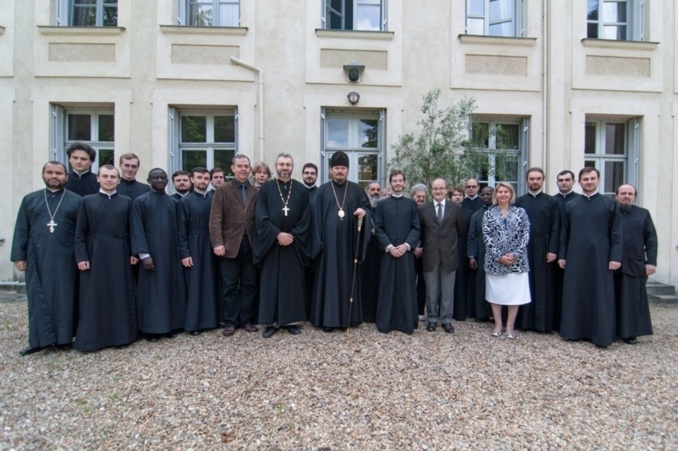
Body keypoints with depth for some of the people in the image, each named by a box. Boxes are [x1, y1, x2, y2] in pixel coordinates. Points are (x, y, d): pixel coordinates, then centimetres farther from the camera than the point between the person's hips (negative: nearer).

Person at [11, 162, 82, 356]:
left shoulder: (76, 201, 3)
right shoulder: (30, 200, 10)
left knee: (64, 298, 4)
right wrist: (18, 256, 2)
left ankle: (64, 338, 14)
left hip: (65, 260, -2)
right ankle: (39, 339, 15)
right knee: (38, 298, 6)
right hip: (37, 258, 2)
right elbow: (21, 230, 8)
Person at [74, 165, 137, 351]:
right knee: (93, 297, 5)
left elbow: (132, 230, 6)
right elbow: (80, 233, 1)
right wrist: (81, 257, -7)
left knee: (120, 295, 6)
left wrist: (134, 252, -2)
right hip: (95, 255, 0)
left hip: (119, 255, 1)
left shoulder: (127, 202, 6)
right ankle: (92, 338, 15)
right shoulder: (87, 201, 4)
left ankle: (121, 335, 16)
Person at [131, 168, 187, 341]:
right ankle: (151, 328, 13)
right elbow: (137, 230, -6)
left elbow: (178, 228, 10)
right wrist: (144, 254, -15)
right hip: (151, 252, -3)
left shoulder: (174, 202, 10)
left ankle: (171, 325, 17)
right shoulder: (140, 201, 0)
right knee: (151, 289, 3)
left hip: (171, 252, 3)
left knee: (172, 287, 6)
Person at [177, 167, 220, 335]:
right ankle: (194, 323, 11)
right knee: (195, 285, 2)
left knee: (212, 283, 10)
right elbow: (181, 230, -6)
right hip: (194, 247, -4)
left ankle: (212, 318, 21)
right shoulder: (185, 201, -2)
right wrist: (184, 253, -11)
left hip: (212, 246, 4)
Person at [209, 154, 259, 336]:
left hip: (251, 244, 2)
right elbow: (215, 219, -4)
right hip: (230, 244, -2)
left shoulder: (257, 192, 10)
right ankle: (230, 322, 16)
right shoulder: (223, 190, 4)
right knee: (229, 286, 5)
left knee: (249, 285, 8)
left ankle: (247, 320, 20)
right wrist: (217, 243, -14)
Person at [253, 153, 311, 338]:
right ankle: (271, 321, 12)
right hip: (271, 243, -1)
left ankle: (292, 320, 15)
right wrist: (277, 234, -16)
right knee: (271, 282, 3)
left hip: (294, 244, 1)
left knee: (293, 282, 5)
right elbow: (260, 217, -5)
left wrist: (293, 236, -12)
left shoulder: (302, 190, 6)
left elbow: (305, 219, 1)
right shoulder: (266, 188, 2)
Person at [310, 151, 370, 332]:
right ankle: (328, 319, 7)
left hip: (349, 242, 1)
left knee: (349, 277, 7)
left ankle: (350, 316, 16)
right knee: (329, 278, 1)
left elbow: (368, 207, 10)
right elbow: (317, 217, 3)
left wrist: (364, 212, -15)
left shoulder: (356, 189, 9)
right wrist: (318, 241, -5)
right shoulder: (323, 190, 7)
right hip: (329, 241, -1)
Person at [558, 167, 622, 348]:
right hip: (575, 257, 2)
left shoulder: (610, 204, 3)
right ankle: (575, 330, 16)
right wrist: (562, 255, 4)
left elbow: (616, 233, 0)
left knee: (600, 296, 2)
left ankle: (601, 335, 11)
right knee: (575, 294, 6)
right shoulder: (570, 205, 7)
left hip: (600, 257, -1)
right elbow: (564, 233, 9)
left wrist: (615, 257, -7)